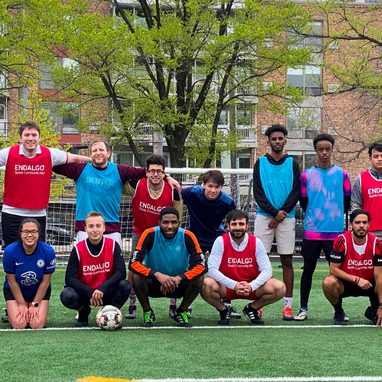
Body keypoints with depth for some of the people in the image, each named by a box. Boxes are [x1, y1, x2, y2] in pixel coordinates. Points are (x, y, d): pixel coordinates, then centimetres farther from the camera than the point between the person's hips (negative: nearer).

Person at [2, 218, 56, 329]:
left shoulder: (48, 251, -23)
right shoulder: (10, 251, -24)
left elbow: (45, 281, -12)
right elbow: (12, 281, -13)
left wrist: (35, 304, -8)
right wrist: (22, 304, -8)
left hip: (40, 291, 1)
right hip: (15, 291, 0)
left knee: (37, 325, -16)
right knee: (19, 325, -16)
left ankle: (35, 310, 18)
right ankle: (11, 311, 18)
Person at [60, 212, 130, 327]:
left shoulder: (113, 245, -10)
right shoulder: (78, 249, -11)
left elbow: (121, 272, -18)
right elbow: (69, 278, -17)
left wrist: (102, 289, -32)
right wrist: (90, 293, -31)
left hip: (106, 293, 0)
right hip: (85, 293, 0)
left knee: (125, 285, -30)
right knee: (67, 296, -31)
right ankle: (83, 311, 6)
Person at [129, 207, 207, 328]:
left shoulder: (187, 236, -16)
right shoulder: (150, 235, -18)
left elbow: (201, 265, -22)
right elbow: (133, 263, -26)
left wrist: (178, 278, -37)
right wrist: (158, 275, -41)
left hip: (179, 284, 1)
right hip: (153, 283, -1)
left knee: (198, 279, -27)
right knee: (137, 277, -30)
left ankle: (181, 312, 0)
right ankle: (147, 312, -3)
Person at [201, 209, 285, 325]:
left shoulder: (256, 242, -6)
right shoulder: (221, 241, -12)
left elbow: (267, 270, -9)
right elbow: (211, 269, -18)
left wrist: (251, 286, -27)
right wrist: (234, 285, -30)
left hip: (252, 287, 2)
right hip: (226, 288, -2)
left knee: (279, 288, -22)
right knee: (206, 285, -34)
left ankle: (252, 309, 7)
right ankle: (223, 310, 0)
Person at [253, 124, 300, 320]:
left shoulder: (292, 164, 7)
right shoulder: (260, 163, 7)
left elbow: (296, 192, 1)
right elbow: (257, 192, 0)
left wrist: (282, 213, -10)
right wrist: (274, 212, -11)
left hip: (286, 218, 0)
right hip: (264, 216, 0)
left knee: (287, 261, 1)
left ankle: (288, 305, 5)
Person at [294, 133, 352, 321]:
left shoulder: (341, 174, 2)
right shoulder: (306, 175, 2)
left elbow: (347, 201, 10)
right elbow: (303, 202, 10)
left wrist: (335, 215, 12)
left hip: (335, 232, 0)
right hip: (312, 231, 0)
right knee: (308, 269, 4)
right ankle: (303, 309, 13)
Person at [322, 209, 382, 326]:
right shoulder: (342, 240, -19)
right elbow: (333, 269, -16)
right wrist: (357, 279, -27)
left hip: (368, 284, 2)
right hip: (345, 284, -2)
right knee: (328, 283, -34)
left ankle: (373, 311, 9)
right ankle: (338, 313, -2)